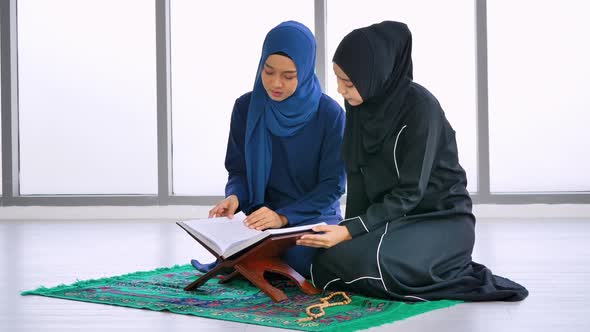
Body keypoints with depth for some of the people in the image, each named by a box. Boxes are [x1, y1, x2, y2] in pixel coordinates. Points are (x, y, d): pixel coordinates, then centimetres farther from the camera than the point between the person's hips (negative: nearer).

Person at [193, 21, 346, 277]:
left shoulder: (330, 114, -10)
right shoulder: (246, 107, 0)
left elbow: (333, 183, -10)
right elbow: (239, 170, 5)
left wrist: (284, 216, -25)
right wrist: (234, 197, -19)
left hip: (314, 215, -2)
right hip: (261, 216, 2)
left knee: (301, 257, -35)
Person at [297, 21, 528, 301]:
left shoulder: (420, 107, -22)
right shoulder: (359, 105, -1)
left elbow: (409, 192, -21)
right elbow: (357, 177, 2)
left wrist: (350, 231, -27)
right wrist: (350, 230, -9)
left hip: (441, 220, -7)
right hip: (393, 217, 7)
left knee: (363, 259, -33)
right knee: (323, 267, -13)